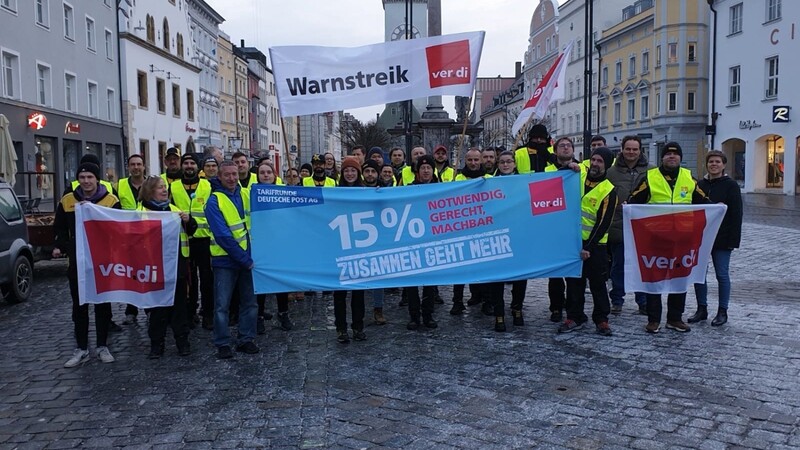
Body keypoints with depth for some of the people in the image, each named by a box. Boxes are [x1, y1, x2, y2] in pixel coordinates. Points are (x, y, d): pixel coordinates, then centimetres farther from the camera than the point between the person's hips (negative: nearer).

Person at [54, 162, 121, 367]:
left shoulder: (111, 200, -5)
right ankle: (81, 349, 16)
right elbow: (60, 228, 11)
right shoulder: (67, 201, 2)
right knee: (79, 305, 7)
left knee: (102, 304, 7)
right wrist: (59, 246, -4)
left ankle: (102, 346, 18)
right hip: (78, 261, 2)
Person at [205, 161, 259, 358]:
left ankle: (246, 339, 21)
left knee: (250, 302, 10)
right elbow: (223, 236, -17)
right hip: (225, 260, -5)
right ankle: (222, 344, 13)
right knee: (222, 304, 2)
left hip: (248, 258, 5)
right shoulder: (214, 202, -11)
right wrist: (245, 259, -16)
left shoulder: (245, 194, 6)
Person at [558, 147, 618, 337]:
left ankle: (601, 319, 15)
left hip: (595, 244, -3)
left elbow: (603, 223, -11)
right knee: (574, 281, 9)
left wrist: (588, 248, -16)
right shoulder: (577, 177, 4)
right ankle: (574, 317, 19)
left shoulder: (609, 190, -7)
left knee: (598, 283, 4)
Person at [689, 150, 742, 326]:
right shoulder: (700, 185, 9)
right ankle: (702, 309, 18)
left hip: (721, 239, -5)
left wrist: (733, 239, -13)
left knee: (722, 275, 2)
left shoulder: (731, 185, -4)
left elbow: (736, 214, -8)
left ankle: (722, 312, 14)